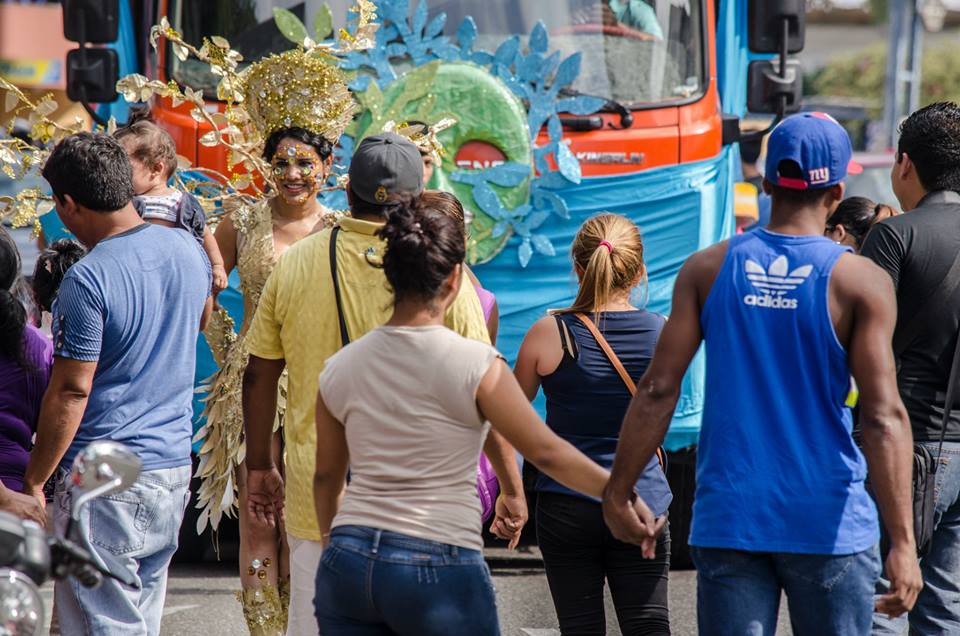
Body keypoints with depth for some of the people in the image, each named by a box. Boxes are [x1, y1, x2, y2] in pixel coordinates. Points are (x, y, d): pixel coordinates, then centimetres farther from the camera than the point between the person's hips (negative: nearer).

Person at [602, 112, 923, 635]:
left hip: (728, 516, 2)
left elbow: (658, 390, -2)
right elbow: (882, 416, -13)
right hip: (827, 524, -2)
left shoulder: (707, 270, 1)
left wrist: (618, 492, 7)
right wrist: (902, 542, -16)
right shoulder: (860, 283, -6)